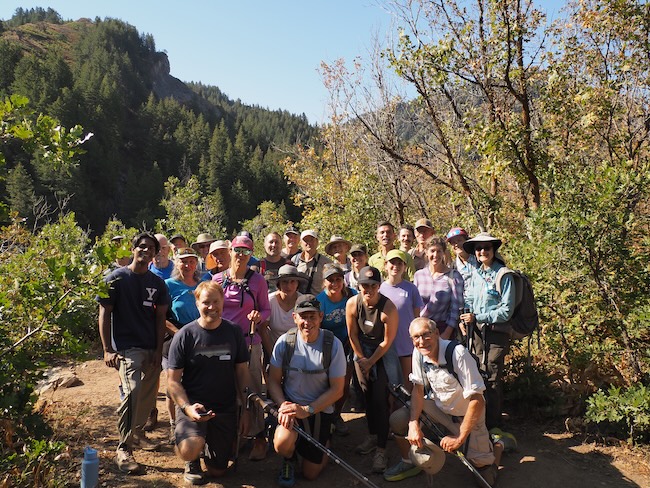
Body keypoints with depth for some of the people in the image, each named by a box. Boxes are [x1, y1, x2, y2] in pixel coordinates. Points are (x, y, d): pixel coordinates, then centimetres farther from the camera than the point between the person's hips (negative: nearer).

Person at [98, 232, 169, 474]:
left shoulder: (157, 283, 9)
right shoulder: (116, 278, -2)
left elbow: (160, 317, 9)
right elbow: (104, 313, -4)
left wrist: (159, 349, 1)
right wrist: (108, 350, -11)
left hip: (152, 349, 5)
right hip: (126, 347, -5)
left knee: (149, 396, 12)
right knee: (132, 393, -21)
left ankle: (137, 432, 36)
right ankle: (123, 449, -11)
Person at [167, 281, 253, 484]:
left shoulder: (234, 332, -1)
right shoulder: (184, 336, -9)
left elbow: (242, 372, 5)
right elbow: (173, 381, -8)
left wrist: (246, 409, 1)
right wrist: (187, 407, -24)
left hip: (225, 408, 3)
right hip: (193, 405, -2)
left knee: (217, 471, 7)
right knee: (190, 450, -31)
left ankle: (207, 444, 40)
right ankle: (192, 460, 8)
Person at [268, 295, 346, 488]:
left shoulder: (333, 345, -15)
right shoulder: (285, 341, -11)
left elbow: (337, 390, -11)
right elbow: (273, 380, -3)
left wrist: (307, 410, -20)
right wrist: (283, 405, -22)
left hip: (320, 409, 0)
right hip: (290, 404, 0)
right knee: (282, 443, -31)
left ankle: (323, 442, 39)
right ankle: (289, 459, 8)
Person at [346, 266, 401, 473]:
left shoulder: (388, 308, -27)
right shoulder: (352, 304, -18)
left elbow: (387, 341, -16)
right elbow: (352, 334, -5)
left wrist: (370, 362, -9)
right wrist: (361, 358, -1)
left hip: (383, 351, -3)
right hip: (362, 349, 3)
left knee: (380, 398, -10)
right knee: (366, 394, 8)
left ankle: (381, 449, -6)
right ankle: (372, 435, 26)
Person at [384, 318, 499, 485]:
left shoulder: (458, 354, -33)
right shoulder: (418, 353, -16)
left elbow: (477, 400, -30)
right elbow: (418, 389, -7)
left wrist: (460, 438, -26)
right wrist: (413, 424, -21)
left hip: (466, 414, -4)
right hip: (438, 406, 5)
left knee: (486, 477, -5)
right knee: (398, 419, -14)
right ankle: (409, 463, 13)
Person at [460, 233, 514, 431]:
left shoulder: (503, 275, -11)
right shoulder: (475, 274, 7)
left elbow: (506, 311, -14)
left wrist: (477, 317, -15)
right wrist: (465, 318, -2)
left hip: (497, 332, -5)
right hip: (477, 331, 5)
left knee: (492, 378, -1)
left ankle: (493, 424, 12)